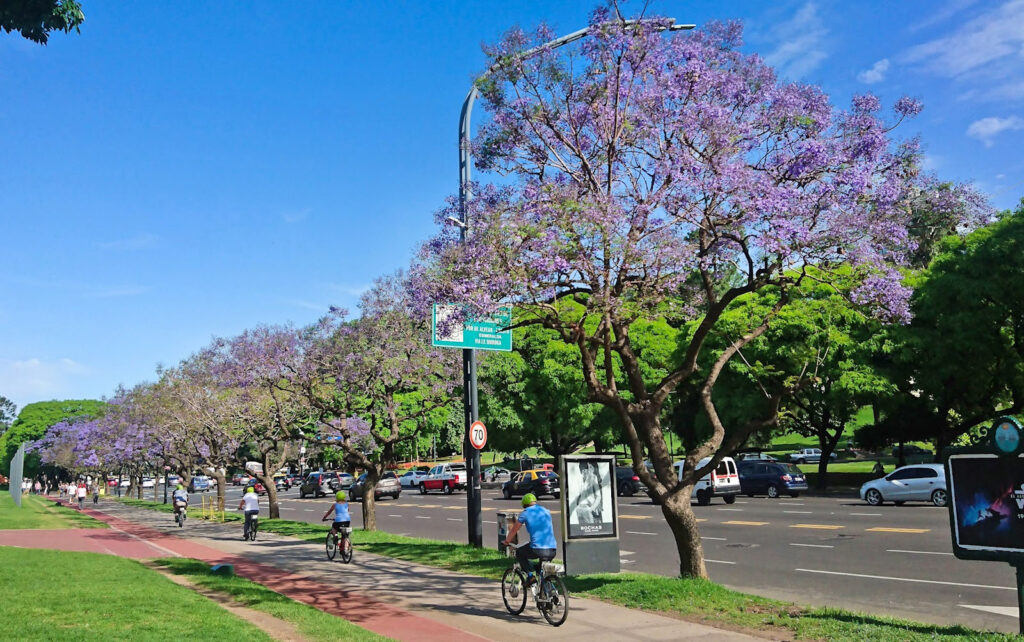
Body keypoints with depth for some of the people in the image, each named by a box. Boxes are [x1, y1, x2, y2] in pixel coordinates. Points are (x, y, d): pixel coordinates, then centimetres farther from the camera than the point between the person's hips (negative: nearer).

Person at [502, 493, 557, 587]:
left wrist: (507, 541, 35)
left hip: (537, 549, -5)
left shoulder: (525, 513, 8)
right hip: (553, 551, 5)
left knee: (519, 553, 22)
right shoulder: (546, 511, 21)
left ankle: (530, 576, 8)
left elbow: (514, 530, 18)